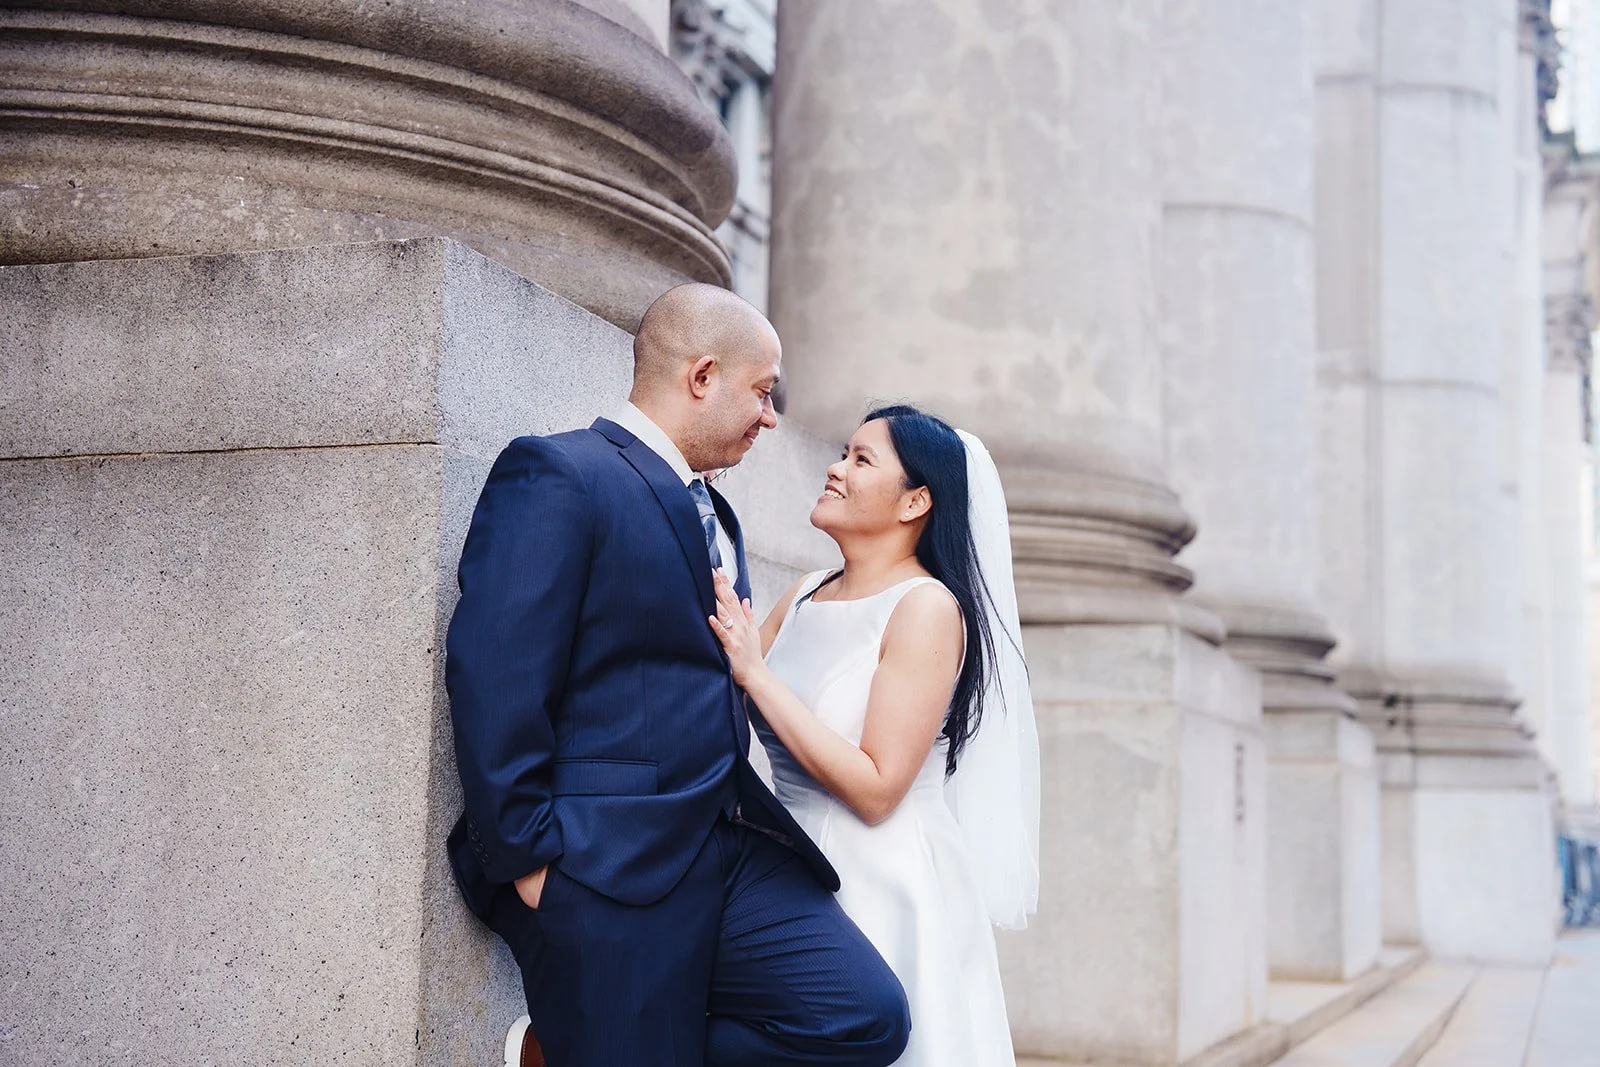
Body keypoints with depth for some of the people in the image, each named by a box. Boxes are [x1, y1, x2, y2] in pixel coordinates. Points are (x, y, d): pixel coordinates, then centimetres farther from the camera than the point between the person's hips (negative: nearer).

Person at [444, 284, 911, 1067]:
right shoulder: (557, 475, -8)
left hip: (727, 855, 8)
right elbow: (493, 679, -17)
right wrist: (531, 862, -17)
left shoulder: (713, 516, 22)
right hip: (607, 877, -8)